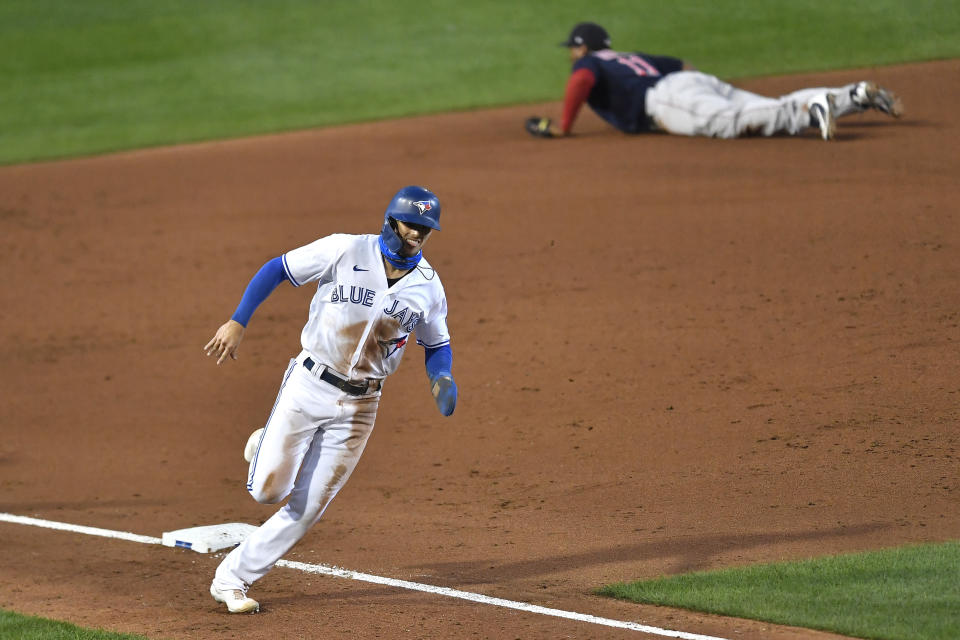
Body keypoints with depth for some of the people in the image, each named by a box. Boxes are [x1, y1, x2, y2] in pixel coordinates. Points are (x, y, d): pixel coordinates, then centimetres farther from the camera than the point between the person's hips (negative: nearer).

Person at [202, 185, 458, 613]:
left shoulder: (428, 286, -1)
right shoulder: (346, 251, -12)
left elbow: (436, 344, 12)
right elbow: (277, 269, -5)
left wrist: (442, 378, -10)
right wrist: (237, 322, -13)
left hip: (357, 406, 3)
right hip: (308, 386, -3)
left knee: (307, 508, 0)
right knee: (268, 489, -7)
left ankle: (232, 579, 13)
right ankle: (267, 447, 30)